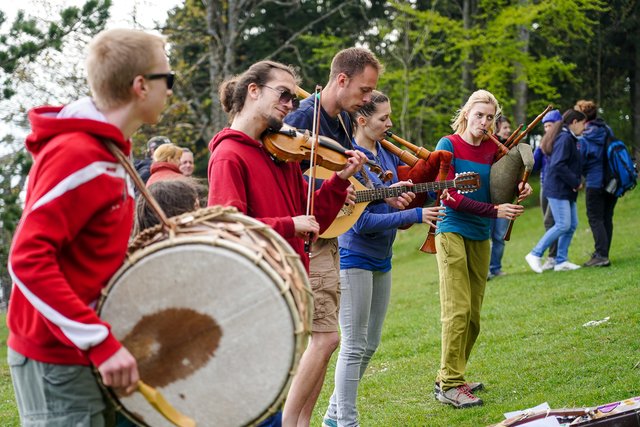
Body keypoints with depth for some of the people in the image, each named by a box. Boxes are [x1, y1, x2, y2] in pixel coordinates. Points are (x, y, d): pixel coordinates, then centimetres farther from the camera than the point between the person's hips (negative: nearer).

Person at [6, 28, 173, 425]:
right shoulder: (78, 157, -19)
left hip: (82, 354, 9)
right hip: (58, 360, -9)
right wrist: (101, 343, -27)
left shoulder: (107, 152, 11)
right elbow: (28, 261, -26)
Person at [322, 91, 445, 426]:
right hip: (355, 258, -8)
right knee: (355, 346, -2)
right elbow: (360, 222, -22)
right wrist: (415, 215, -21)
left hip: (381, 259, 8)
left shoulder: (387, 154, 6)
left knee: (370, 345, 14)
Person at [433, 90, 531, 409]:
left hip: (480, 237, 6)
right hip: (452, 232, -6)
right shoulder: (448, 145, -6)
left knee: (473, 314, 7)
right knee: (458, 309, -11)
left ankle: (450, 378, 17)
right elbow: (449, 197, -14)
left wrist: (519, 188, -8)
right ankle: (449, 385, -8)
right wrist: (494, 211, -19)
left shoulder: (492, 149, 9)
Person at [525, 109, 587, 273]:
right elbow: (558, 165, -23)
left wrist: (574, 183, 4)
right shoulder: (565, 139, -14)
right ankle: (535, 254, -5)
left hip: (566, 190, 10)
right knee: (563, 225, -12)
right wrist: (576, 182, -16)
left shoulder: (569, 139, 18)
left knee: (572, 224, 8)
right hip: (558, 189, -10)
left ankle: (561, 261, 11)